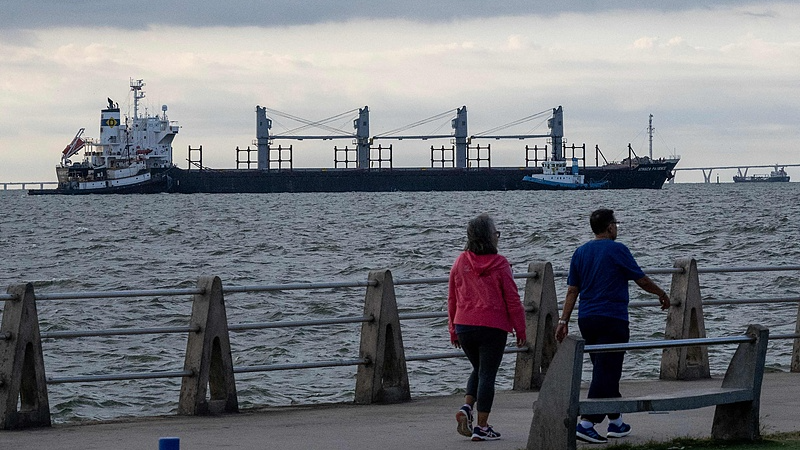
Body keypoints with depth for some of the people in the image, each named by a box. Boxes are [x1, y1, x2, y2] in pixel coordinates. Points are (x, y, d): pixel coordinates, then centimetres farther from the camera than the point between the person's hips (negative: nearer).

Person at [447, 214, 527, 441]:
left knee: (478, 370, 22)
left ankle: (466, 408, 1)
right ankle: (481, 427, 1)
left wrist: (453, 329, 18)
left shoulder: (460, 262, 4)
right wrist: (520, 329, 3)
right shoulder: (499, 264, -9)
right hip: (492, 327, -5)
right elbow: (512, 300, -6)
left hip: (464, 326, 5)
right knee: (487, 374, 1)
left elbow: (452, 299, 10)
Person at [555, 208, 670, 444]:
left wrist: (563, 321, 10)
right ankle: (586, 424, -17)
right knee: (606, 373, -7)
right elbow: (642, 280, -1)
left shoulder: (581, 252, 9)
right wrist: (662, 295, 15)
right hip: (612, 320, -7)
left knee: (605, 371, 17)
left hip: (586, 319, 7)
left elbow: (572, 290, 8)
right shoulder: (617, 250, -8)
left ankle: (616, 422, 25)